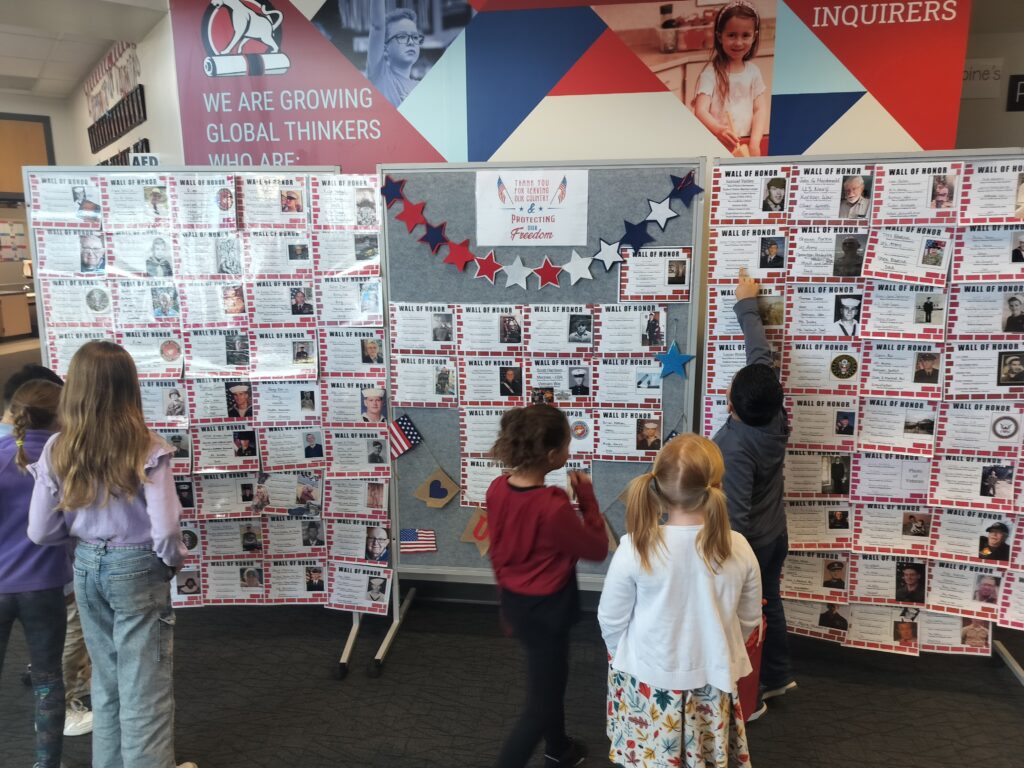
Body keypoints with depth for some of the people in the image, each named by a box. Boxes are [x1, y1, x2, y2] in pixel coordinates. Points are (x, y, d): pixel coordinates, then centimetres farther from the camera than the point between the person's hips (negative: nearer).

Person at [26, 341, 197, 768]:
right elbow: (165, 530, -22)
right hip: (137, 571, -5)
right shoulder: (147, 449, -18)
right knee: (145, 691, 7)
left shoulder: (56, 451, -6)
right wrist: (173, 561, -2)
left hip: (86, 569, 5)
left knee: (106, 682, 23)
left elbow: (40, 532, -1)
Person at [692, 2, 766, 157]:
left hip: (746, 143, 4)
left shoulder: (753, 71, 9)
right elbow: (700, 112, -15)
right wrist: (719, 130, -34)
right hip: (716, 143, -4)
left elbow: (760, 110, 4)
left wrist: (754, 142, -12)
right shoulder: (710, 73, -4)